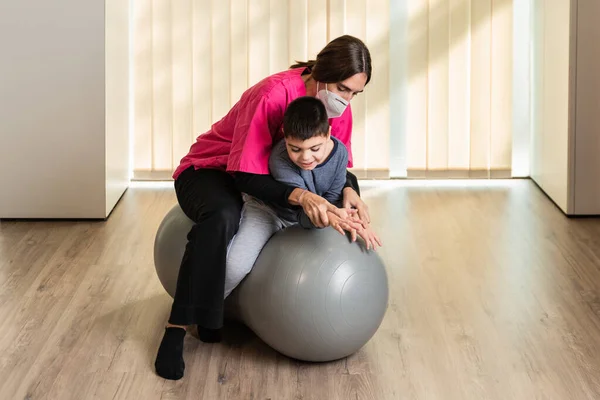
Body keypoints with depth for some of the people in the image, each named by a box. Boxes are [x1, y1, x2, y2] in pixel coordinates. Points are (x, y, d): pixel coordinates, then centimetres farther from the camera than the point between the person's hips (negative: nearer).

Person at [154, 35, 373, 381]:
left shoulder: (339, 108, -11)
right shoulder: (273, 95, -32)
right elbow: (246, 175, -35)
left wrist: (349, 191, -26)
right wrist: (299, 196, -50)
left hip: (272, 177, 7)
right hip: (209, 171, -7)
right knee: (223, 217, -40)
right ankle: (176, 330, -34)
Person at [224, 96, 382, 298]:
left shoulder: (340, 152, -23)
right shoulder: (280, 160, -38)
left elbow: (332, 198, -13)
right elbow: (303, 214, -39)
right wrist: (327, 217, -60)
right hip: (266, 209, -5)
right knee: (235, 266, -26)